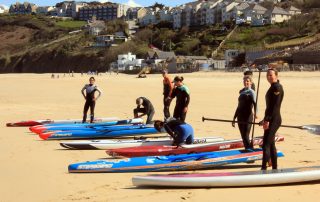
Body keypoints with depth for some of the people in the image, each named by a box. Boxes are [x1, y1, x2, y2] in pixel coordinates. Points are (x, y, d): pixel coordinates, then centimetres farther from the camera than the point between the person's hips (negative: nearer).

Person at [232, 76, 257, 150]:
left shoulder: (251, 92, -5)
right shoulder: (242, 92, 15)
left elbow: (255, 103, -20)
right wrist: (234, 118, 19)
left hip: (248, 116, -7)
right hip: (240, 116, 7)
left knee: (246, 135, -11)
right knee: (243, 136, 8)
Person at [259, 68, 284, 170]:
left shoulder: (277, 87, -13)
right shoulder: (272, 87, 16)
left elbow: (275, 105, -20)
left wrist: (267, 120, -22)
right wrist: (266, 119, 22)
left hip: (274, 120, -10)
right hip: (271, 119, 10)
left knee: (266, 145, -12)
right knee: (271, 144, 13)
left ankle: (264, 168, -14)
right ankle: (275, 168, 19)